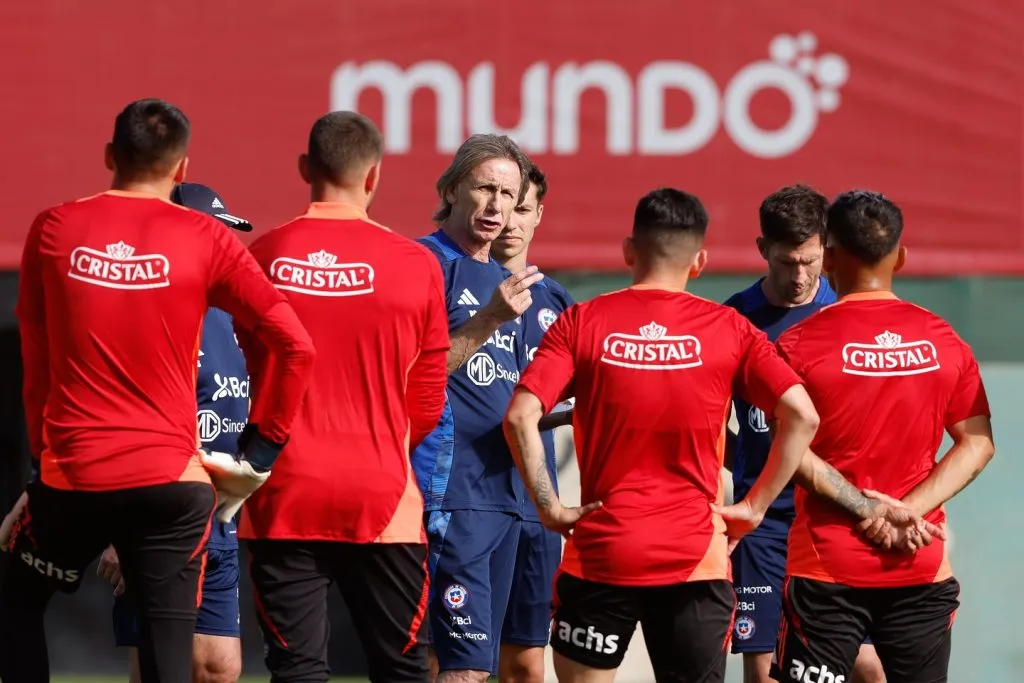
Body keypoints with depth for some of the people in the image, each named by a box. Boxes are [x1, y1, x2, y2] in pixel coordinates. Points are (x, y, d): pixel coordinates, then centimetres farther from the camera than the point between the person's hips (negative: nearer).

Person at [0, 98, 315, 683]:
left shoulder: (53, 230, 2)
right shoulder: (205, 241, -3)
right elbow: (296, 346, -6)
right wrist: (263, 447, 4)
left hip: (71, 477, 1)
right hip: (171, 481, -1)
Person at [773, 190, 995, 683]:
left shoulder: (800, 345, -7)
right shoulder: (943, 339, 3)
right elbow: (978, 444, 1)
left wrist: (866, 507, -3)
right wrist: (907, 511, -7)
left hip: (827, 569, -3)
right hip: (923, 568, 3)